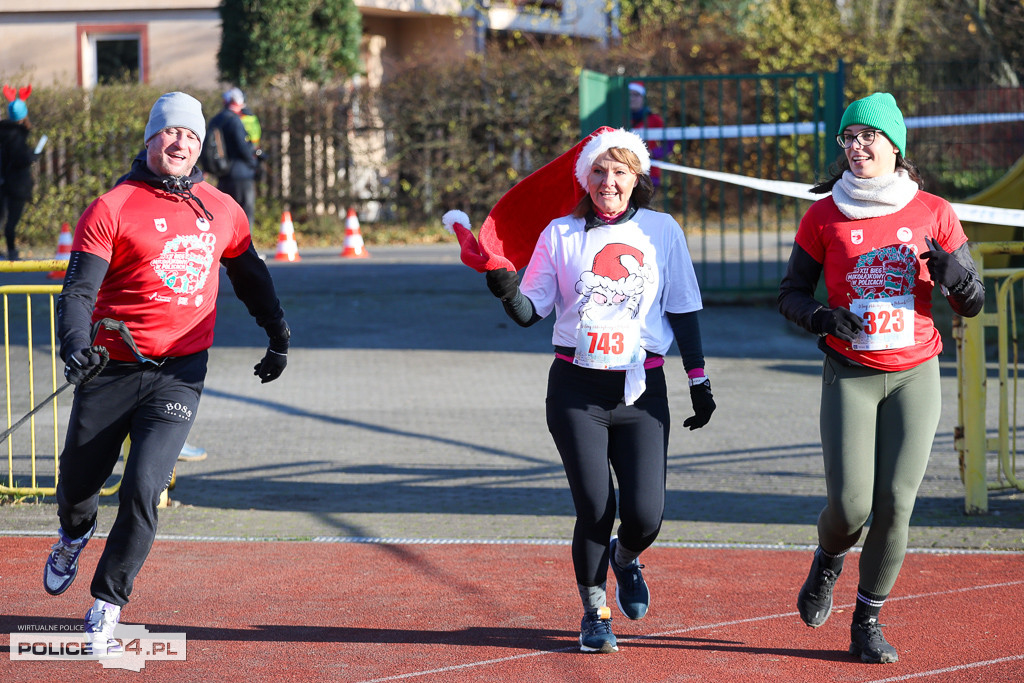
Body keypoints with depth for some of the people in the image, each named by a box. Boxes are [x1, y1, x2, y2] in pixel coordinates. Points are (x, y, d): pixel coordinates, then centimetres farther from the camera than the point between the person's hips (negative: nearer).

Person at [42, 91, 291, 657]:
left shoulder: (222, 211, 9)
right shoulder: (112, 208, -5)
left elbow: (249, 275, 27)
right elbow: (78, 288, -13)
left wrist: (278, 334, 25)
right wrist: (75, 343, -31)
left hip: (179, 374, 1)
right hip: (112, 369, -1)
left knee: (142, 489, -14)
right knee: (78, 482, 9)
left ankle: (105, 610, -2)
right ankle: (74, 534, 48)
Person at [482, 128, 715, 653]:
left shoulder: (661, 230, 6)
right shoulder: (560, 234, 4)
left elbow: (682, 311, 10)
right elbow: (532, 311, 3)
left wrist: (699, 381, 8)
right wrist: (510, 293, -19)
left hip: (641, 390, 1)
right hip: (576, 389, 0)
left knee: (645, 514, -9)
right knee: (595, 508, -7)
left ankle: (625, 558, 28)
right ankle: (594, 613, 16)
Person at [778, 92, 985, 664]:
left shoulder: (933, 212, 2)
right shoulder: (824, 216, 2)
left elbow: (973, 303, 6)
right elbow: (791, 294, 6)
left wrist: (953, 273, -16)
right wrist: (822, 317, -16)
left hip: (915, 375, 1)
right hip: (850, 375, 0)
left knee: (895, 506, -7)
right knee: (850, 506, -11)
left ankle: (868, 622, 11)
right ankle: (828, 562, 25)